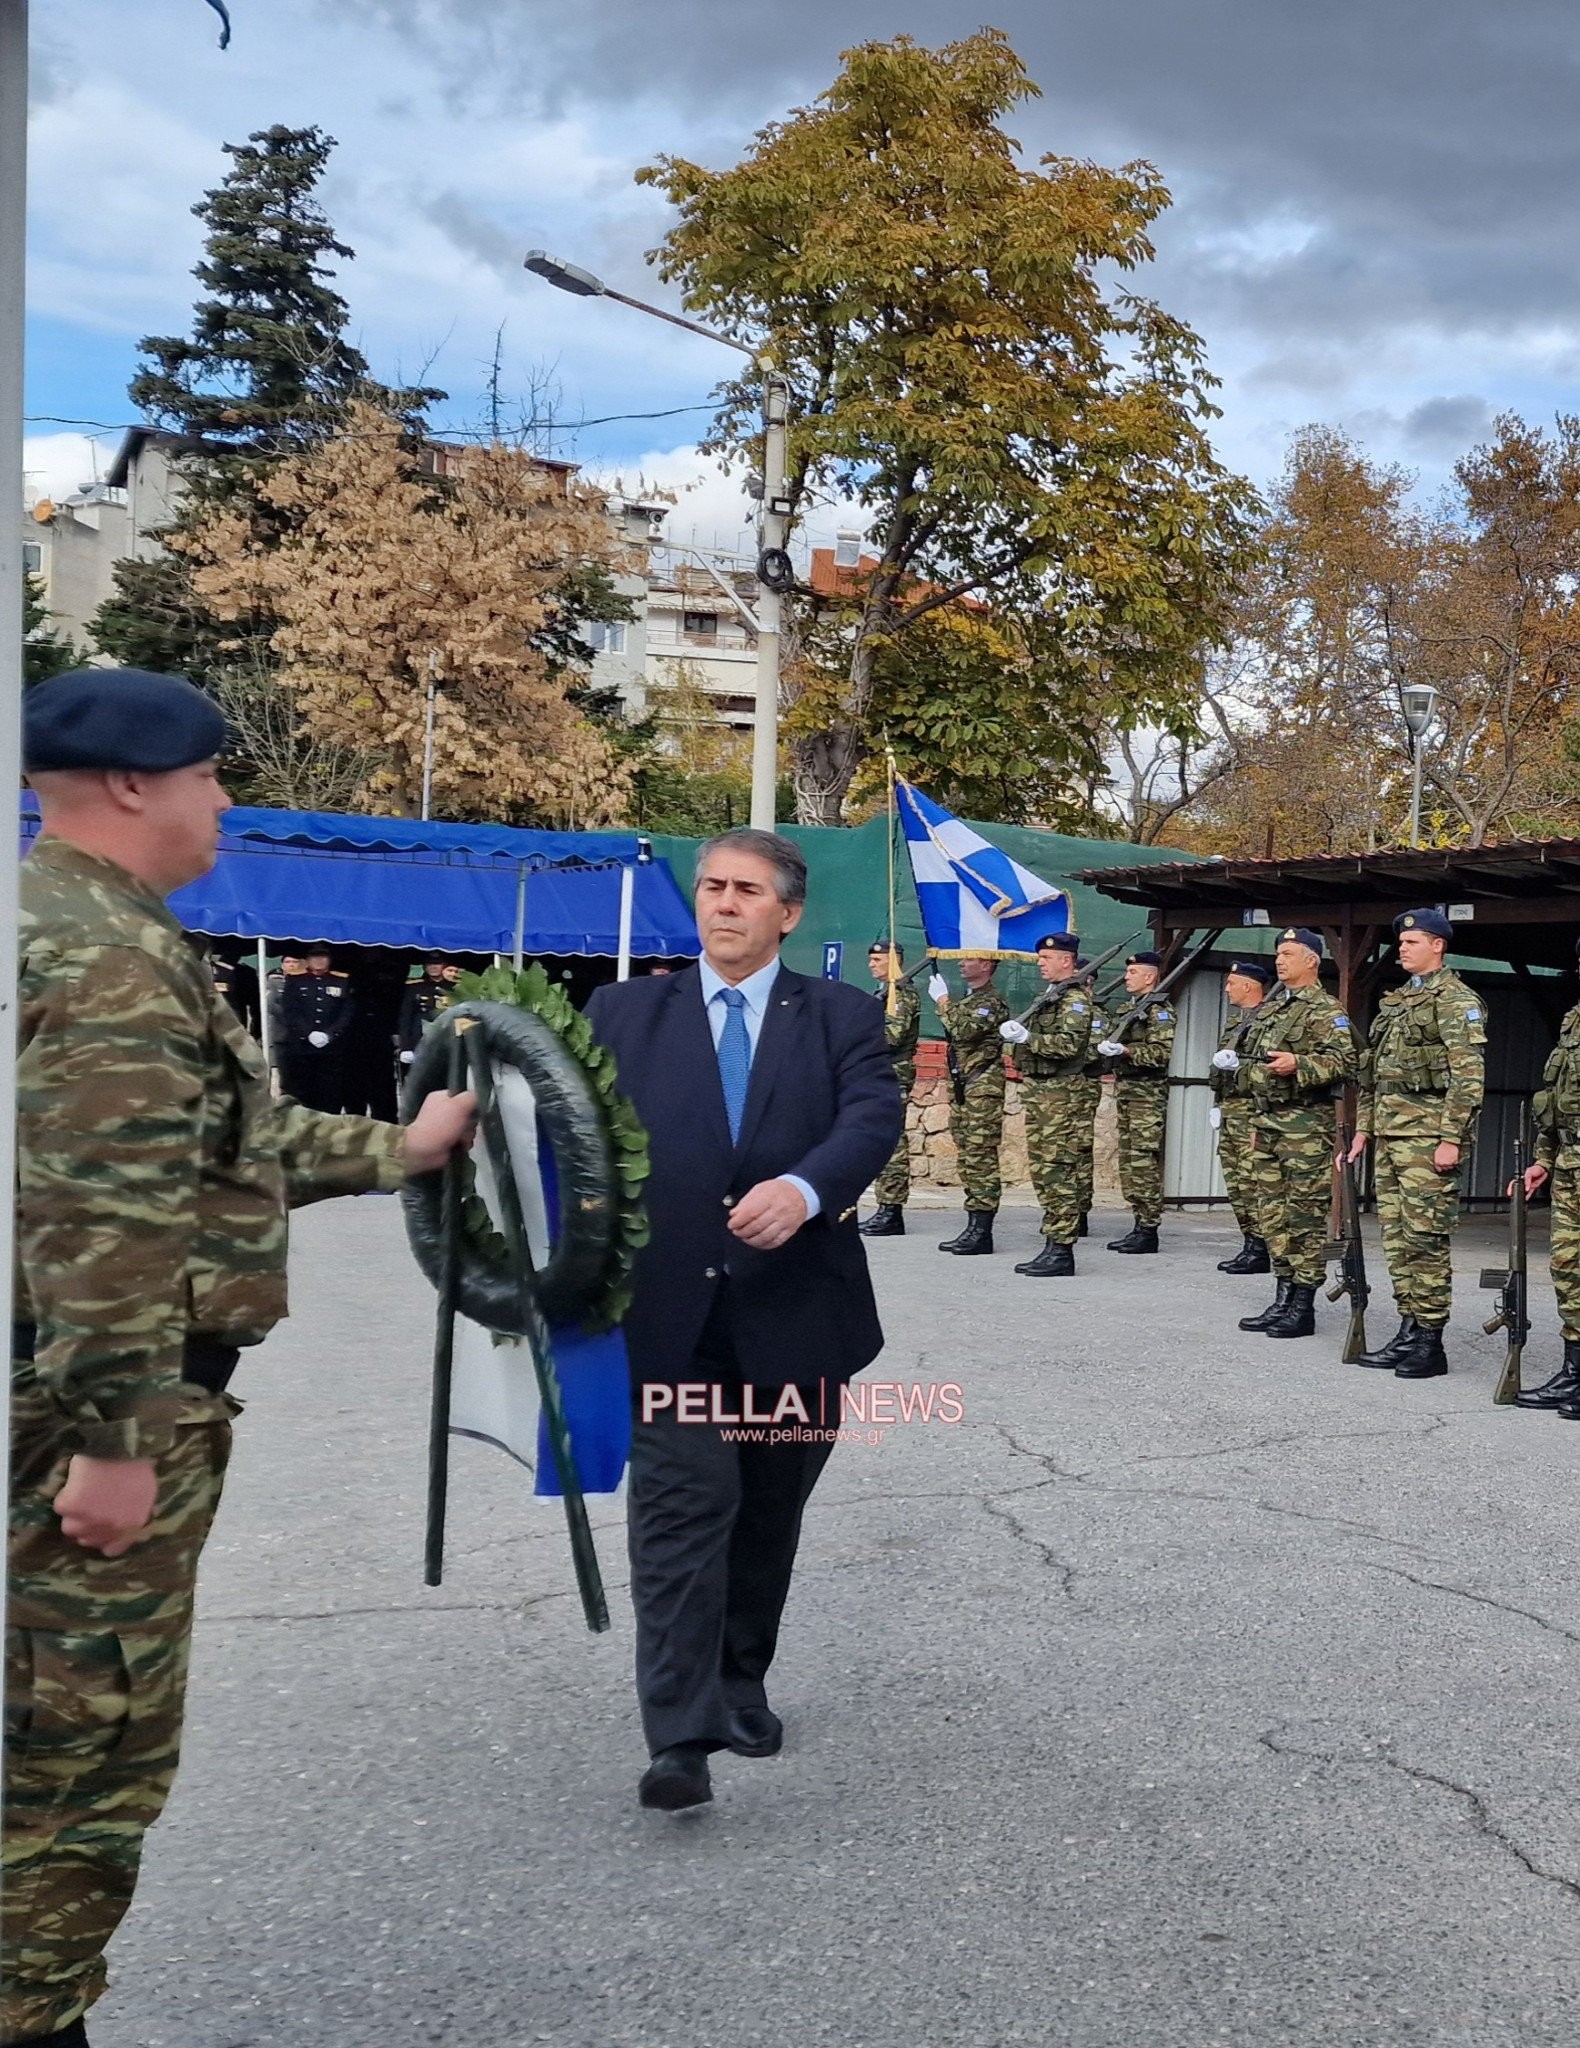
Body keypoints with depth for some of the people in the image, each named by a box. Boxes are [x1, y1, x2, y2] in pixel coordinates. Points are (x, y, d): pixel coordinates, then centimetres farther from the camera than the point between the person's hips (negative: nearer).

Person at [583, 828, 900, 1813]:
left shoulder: (842, 1017, 5)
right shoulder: (625, 1012, 7)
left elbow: (875, 1116, -12)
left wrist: (805, 1189, -31)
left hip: (793, 1315, 1)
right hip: (669, 1312, -1)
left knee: (768, 1514, 15)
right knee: (683, 1511, -9)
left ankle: (741, 1686, 36)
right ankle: (681, 1739, -5)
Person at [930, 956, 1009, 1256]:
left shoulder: (992, 1002, -10)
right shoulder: (967, 1000, 19)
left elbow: (964, 1031, -24)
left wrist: (942, 1001, -13)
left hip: (984, 1088, -10)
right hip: (962, 1088, 10)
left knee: (981, 1158, -9)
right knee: (968, 1159, 10)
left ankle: (982, 1232, -7)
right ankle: (973, 1227, 14)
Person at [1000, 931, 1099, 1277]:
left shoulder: (1075, 998, -10)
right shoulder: (1050, 995, 20)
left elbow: (1070, 1044, -22)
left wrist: (1027, 1038, -22)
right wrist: (1014, 1033, 11)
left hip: (1062, 1095, -10)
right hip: (1040, 1092, 10)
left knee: (1059, 1174, -9)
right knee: (1043, 1172, 11)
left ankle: (1061, 1252, -7)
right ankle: (1053, 1245, 17)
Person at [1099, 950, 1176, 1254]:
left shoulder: (1159, 1011, -8)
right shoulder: (1129, 1009, 19)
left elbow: (1161, 1053, -18)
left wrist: (1126, 1051, -24)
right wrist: (1107, 1047, 8)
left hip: (1148, 1095, -9)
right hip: (1125, 1091, 9)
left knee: (1144, 1163, -9)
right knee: (1128, 1161, 9)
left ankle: (1148, 1231, -7)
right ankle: (1139, 1224, 15)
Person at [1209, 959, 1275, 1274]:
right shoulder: (1233, 1018, 20)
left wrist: (1238, 1063, -21)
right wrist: (1217, 1105, 22)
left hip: (1252, 1109, -10)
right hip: (1230, 1109, 10)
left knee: (1253, 1181, -10)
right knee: (1235, 1181, 11)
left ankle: (1259, 1251, -7)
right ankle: (1248, 1244, 17)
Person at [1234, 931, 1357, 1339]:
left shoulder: (1326, 1011, -6)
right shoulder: (1270, 1009, 19)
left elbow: (1345, 1061, -17)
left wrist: (1298, 1065, -28)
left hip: (1305, 1127, -8)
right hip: (1267, 1124, 8)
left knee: (1305, 1217, -4)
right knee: (1274, 1214, 10)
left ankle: (1302, 1309, -1)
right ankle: (1282, 1301, 16)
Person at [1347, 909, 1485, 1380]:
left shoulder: (1456, 1000, -6)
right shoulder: (1395, 1001, 19)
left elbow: (1467, 1075, -14)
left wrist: (1451, 1138, -19)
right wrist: (1364, 1127, 18)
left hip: (1428, 1135, -8)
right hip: (1390, 1134, 8)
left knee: (1424, 1238, -7)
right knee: (1396, 1238, 9)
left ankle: (1430, 1343, -2)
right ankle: (1408, 1332, 16)